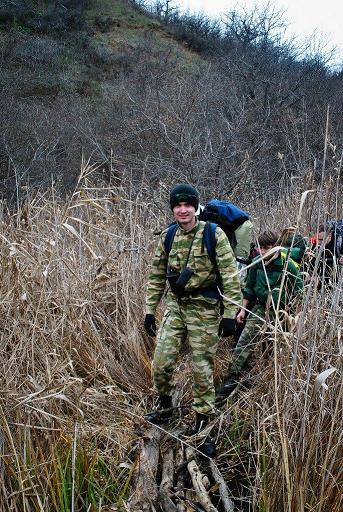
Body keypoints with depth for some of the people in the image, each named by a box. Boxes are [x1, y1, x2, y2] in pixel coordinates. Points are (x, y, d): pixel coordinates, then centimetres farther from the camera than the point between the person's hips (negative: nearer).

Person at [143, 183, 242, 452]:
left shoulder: (213, 235, -11)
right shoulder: (167, 237, 3)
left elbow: (230, 277, -11)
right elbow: (157, 275, 12)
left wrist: (230, 314, -14)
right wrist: (150, 309, 10)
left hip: (204, 308, -4)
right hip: (175, 305, 4)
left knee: (202, 367, 5)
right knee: (162, 362, 2)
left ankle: (203, 416, 24)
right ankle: (165, 407, 27)